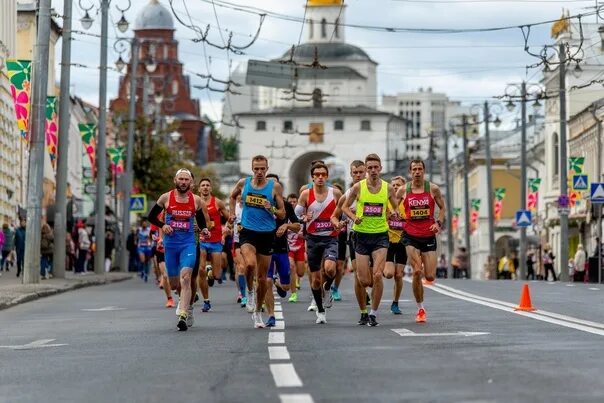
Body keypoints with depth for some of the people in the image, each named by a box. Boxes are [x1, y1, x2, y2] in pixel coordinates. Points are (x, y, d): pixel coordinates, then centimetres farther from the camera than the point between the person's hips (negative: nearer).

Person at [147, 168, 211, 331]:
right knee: (174, 284, 10)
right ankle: (186, 301, 43)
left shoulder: (197, 200, 2)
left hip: (188, 244, -1)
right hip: (170, 244, 2)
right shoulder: (166, 198, 0)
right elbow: (151, 216, 8)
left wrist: (204, 229, -5)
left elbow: (201, 220, 16)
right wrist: (162, 225, -10)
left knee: (185, 277, -20)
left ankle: (183, 315, -26)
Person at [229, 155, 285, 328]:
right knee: (250, 264, -29)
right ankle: (250, 292, 0)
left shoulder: (275, 187, -3)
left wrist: (271, 210, -18)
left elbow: (283, 214, 0)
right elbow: (232, 197, 24)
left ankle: (257, 312, 24)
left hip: (267, 234, 1)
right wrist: (232, 214, 12)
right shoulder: (243, 183, 2)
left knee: (262, 277, 7)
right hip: (247, 232, 0)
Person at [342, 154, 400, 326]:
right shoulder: (358, 187, -2)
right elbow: (345, 207, 7)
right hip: (362, 235, 0)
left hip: (380, 235, 0)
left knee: (378, 275, -15)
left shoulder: (388, 188, 1)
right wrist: (354, 218, -12)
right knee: (363, 281, -1)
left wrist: (395, 214, -10)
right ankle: (363, 312, 23)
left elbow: (397, 208, 13)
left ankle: (373, 313, -2)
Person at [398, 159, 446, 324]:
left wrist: (439, 223, -6)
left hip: (429, 236, 1)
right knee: (417, 271, -15)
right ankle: (420, 308, 0)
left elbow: (442, 208, 10)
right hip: (411, 236, -1)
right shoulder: (403, 190, 0)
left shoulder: (433, 188, 0)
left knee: (430, 277, -3)